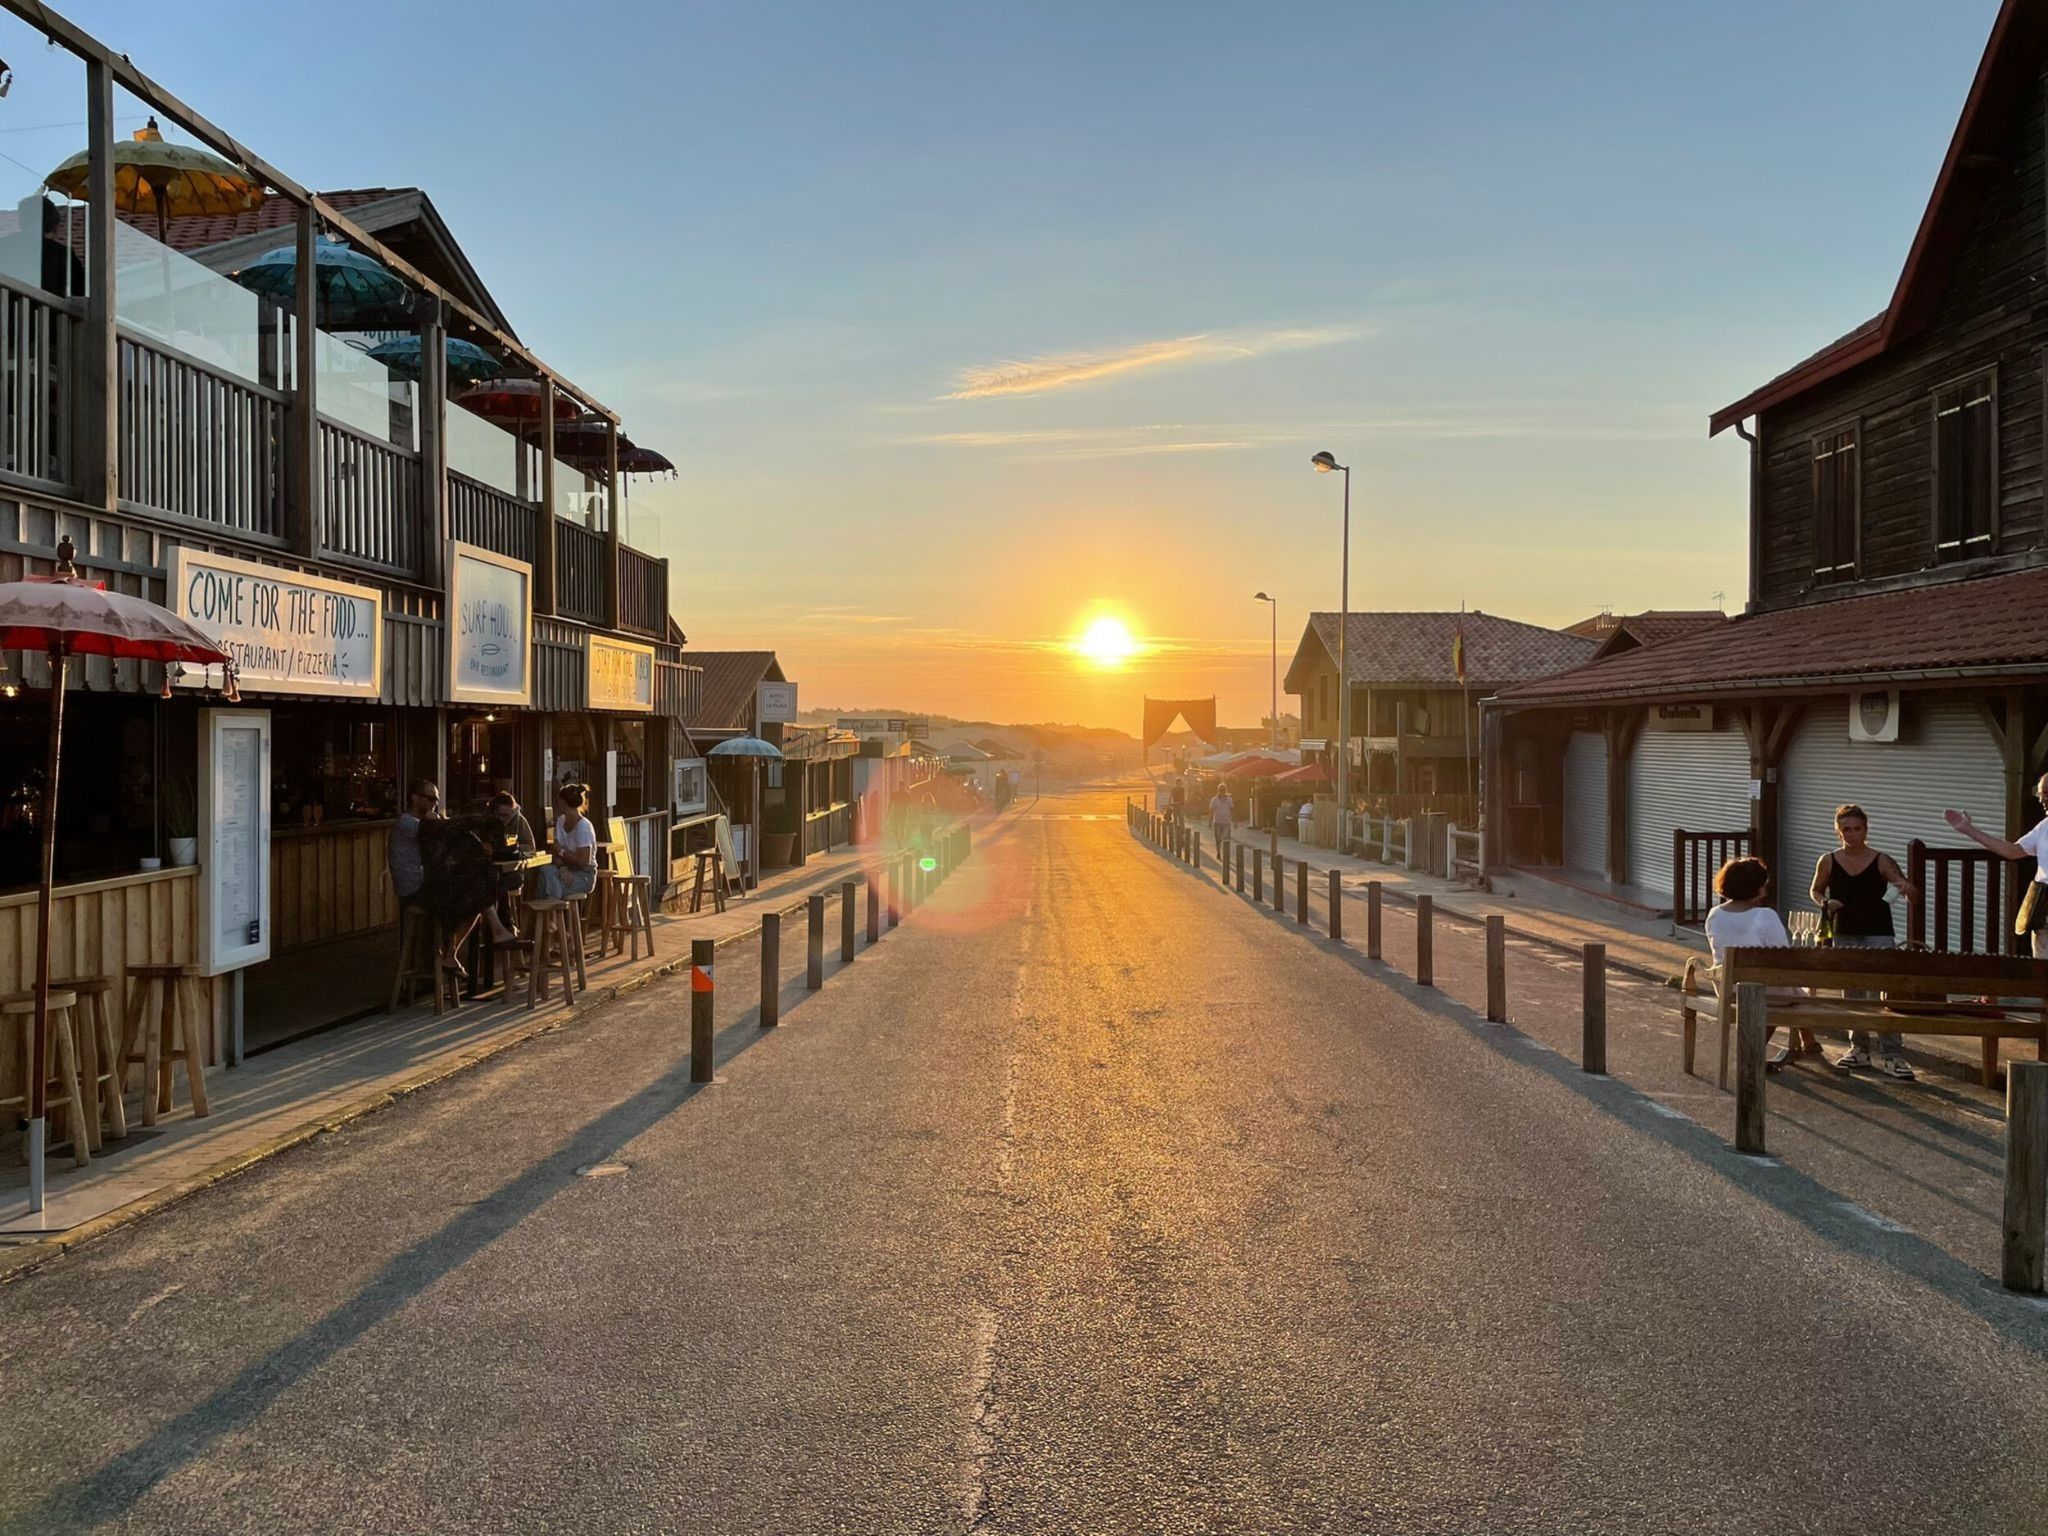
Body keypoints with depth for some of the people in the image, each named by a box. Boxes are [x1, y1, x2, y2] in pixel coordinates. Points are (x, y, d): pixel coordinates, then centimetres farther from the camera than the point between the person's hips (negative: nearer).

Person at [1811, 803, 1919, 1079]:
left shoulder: (1882, 861, -5)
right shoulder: (1829, 862, 1)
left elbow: (1911, 895, -8)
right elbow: (1816, 891, 14)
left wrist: (1907, 888, -32)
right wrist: (1825, 903, -8)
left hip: (1878, 935, -2)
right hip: (1844, 937, 3)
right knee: (1852, 994, 11)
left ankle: (1891, 1055, -4)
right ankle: (1860, 1049, 23)